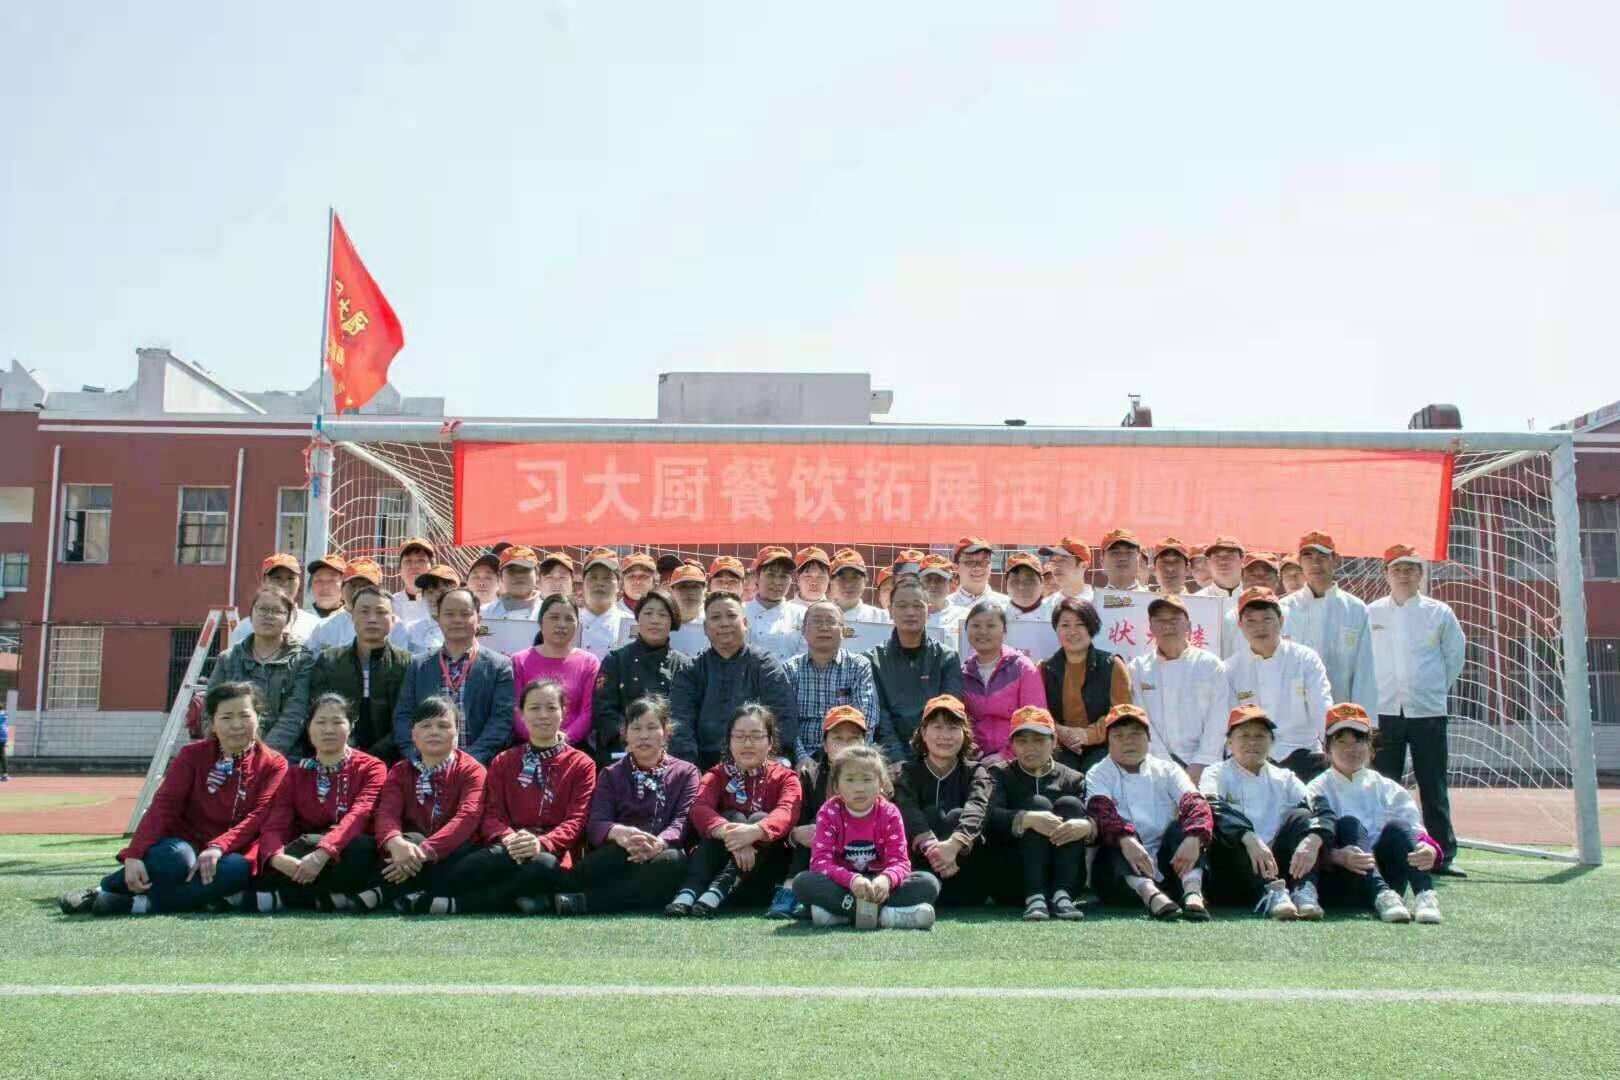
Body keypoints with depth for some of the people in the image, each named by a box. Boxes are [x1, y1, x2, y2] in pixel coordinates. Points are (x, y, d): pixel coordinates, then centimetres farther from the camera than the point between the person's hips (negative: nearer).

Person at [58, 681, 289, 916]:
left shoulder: (273, 765, 0)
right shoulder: (193, 754, 3)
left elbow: (258, 817, -12)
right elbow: (164, 804, -9)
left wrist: (218, 847, -30)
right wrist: (134, 855, -24)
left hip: (225, 855, 0)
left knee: (239, 869, -37)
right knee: (176, 856, -37)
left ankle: (141, 903, -30)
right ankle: (101, 890, -15)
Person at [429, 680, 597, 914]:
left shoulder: (581, 765, 10)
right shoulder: (503, 762, 18)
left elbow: (576, 820, -2)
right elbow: (491, 814, 6)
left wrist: (541, 843, -23)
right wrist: (508, 838, -19)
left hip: (553, 853, -1)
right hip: (509, 850, 1)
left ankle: (457, 905, -33)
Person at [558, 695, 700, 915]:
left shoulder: (686, 773, 15)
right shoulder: (611, 775, 17)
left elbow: (683, 821, -2)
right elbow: (595, 824, 0)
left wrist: (659, 844, -26)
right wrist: (619, 832, -26)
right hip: (616, 859, 0)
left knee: (673, 860, -36)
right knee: (628, 845, -34)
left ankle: (581, 902, -37)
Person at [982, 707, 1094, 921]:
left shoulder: (1073, 779, 13)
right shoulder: (999, 773, 9)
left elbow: (1096, 821, -4)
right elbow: (989, 816, -12)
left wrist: (1086, 827, -29)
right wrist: (1027, 819, -32)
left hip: (1067, 879, 2)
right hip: (1012, 878, -2)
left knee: (1070, 804, -15)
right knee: (1038, 803, -19)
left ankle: (1062, 895, -30)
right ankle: (1035, 898, -34)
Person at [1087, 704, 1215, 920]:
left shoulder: (1167, 770, 10)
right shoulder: (1099, 774, 4)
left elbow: (1194, 803, -10)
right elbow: (1101, 810, -18)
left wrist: (1193, 839, -33)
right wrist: (1126, 840, -40)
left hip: (1168, 866, 2)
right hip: (1123, 876, -2)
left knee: (1183, 825, -20)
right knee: (1119, 833, -28)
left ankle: (1192, 892, -41)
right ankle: (1150, 894, -52)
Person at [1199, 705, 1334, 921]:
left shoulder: (1284, 778, 15)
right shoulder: (1217, 774, 7)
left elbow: (1324, 811, -3)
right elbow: (1212, 808, -17)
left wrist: (1311, 842, -26)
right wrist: (1251, 840, -35)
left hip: (1278, 868, 3)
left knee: (1300, 816, -14)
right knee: (1228, 823, -27)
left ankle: (1304, 891, -34)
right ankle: (1270, 893, -45)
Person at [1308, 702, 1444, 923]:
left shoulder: (1388, 789, 16)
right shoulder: (1317, 791, 8)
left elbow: (1417, 830, 1)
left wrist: (1430, 850, -24)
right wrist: (1338, 856, -30)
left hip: (1386, 878, 2)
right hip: (1338, 885, -2)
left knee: (1396, 827, -21)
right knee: (1349, 824, -25)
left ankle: (1425, 895, -43)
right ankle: (1383, 896, -46)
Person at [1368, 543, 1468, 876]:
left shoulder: (1439, 613, 4)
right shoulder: (1371, 614, 4)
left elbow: (1456, 655, 13)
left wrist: (1437, 688, 11)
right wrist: (1376, 692, 7)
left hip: (1428, 711, 0)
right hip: (1384, 711, 0)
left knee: (1433, 786, 4)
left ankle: (1442, 855, 11)